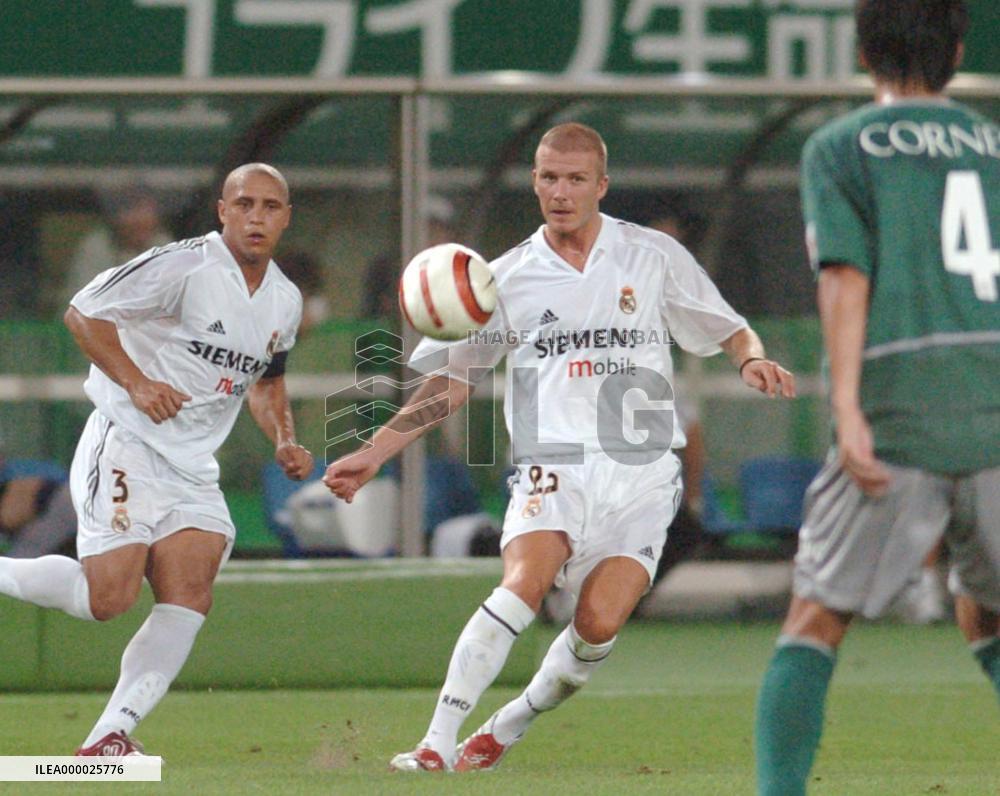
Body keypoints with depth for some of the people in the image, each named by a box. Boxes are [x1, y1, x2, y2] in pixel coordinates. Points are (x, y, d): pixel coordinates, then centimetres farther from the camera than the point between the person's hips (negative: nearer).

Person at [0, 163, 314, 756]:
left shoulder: (286, 302, 11)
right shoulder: (184, 265, -13)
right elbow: (83, 312, -11)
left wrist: (284, 441, 13)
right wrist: (137, 383, -18)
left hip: (193, 470, 7)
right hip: (126, 447, -7)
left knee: (190, 598, -11)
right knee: (108, 596, -17)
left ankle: (111, 735, -11)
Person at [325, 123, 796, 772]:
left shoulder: (654, 256, 7)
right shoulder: (506, 279, 8)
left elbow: (729, 330, 14)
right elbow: (453, 378, 14)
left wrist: (753, 359, -9)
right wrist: (374, 453, 9)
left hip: (642, 475, 0)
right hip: (555, 468, 0)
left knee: (600, 621, -18)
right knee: (525, 581, -27)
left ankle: (507, 730, 5)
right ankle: (438, 744, -29)